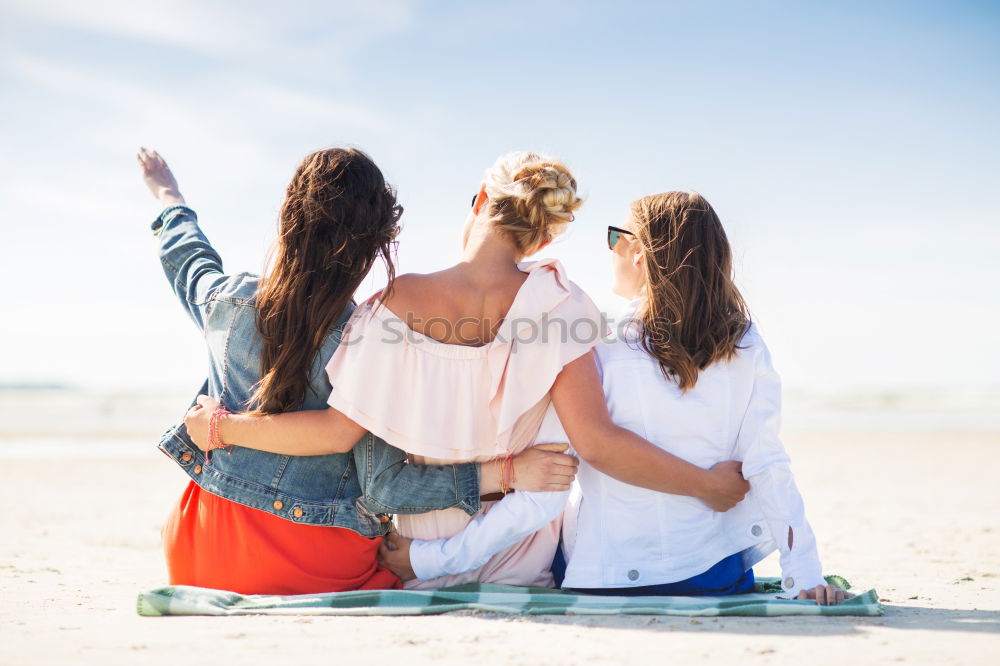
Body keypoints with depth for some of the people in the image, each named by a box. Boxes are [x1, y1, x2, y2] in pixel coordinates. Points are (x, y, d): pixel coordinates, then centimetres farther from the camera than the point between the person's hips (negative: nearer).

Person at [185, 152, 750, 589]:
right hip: (524, 561, 0)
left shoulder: (400, 304, -17)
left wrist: (221, 427, -5)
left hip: (427, 561, 0)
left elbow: (337, 431, -16)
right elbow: (597, 442, -21)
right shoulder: (554, 299, -16)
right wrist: (708, 484, -11)